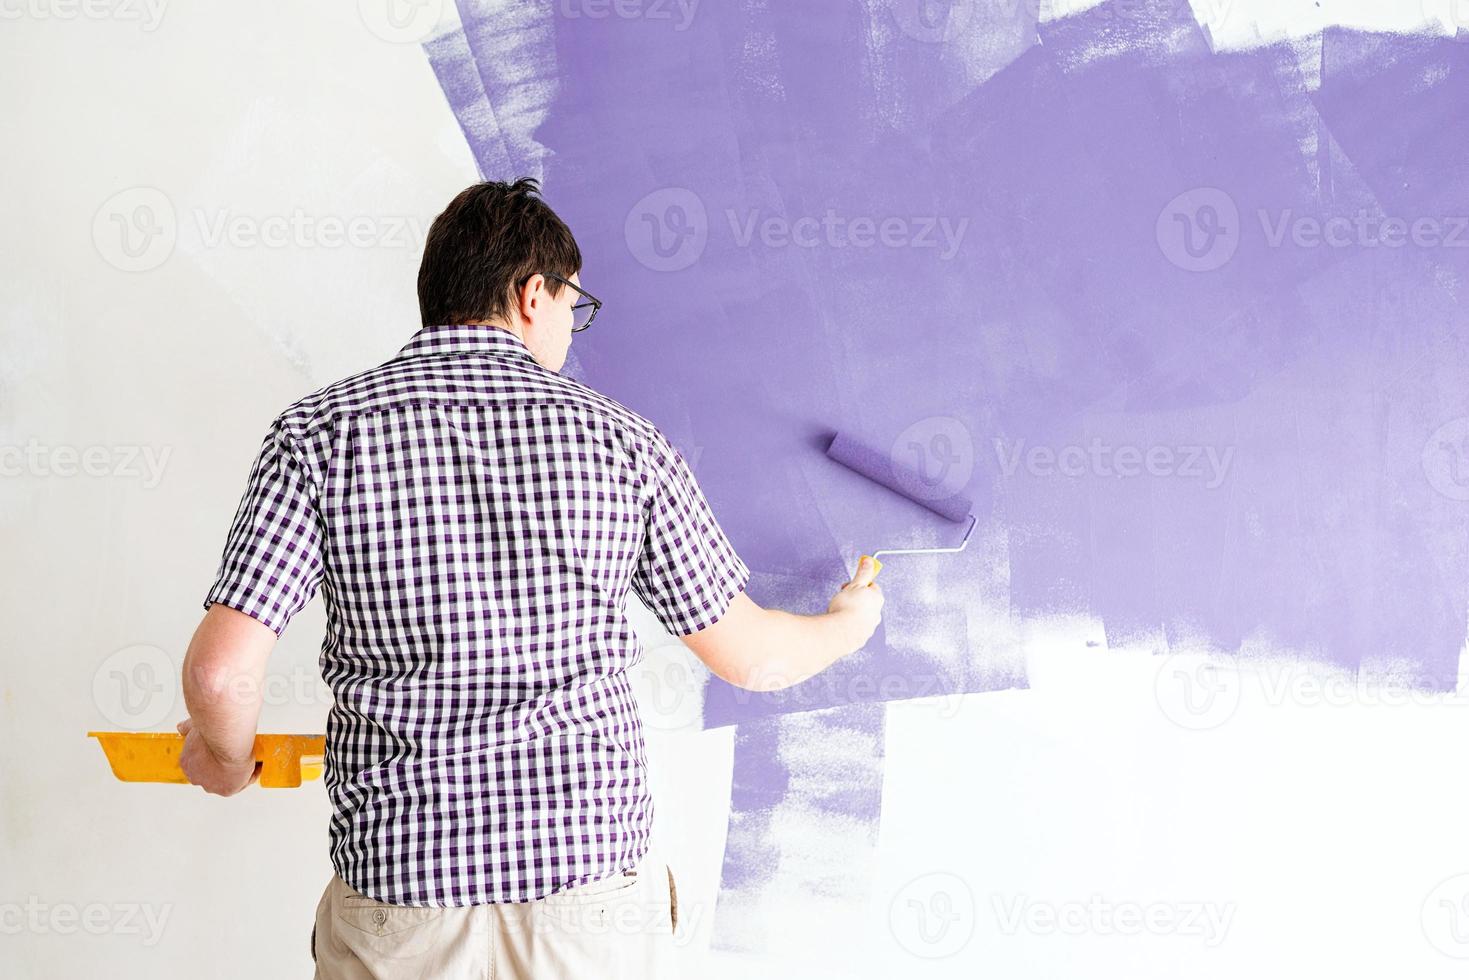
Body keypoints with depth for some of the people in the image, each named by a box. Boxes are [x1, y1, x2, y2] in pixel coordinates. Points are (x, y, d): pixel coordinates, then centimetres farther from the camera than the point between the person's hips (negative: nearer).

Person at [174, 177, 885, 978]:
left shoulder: (319, 433, -5)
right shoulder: (619, 439, -2)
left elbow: (222, 670, -12)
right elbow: (749, 655, 6)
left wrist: (225, 761, 11)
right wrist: (849, 624, 28)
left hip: (403, 890, 0)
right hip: (593, 880, 1)